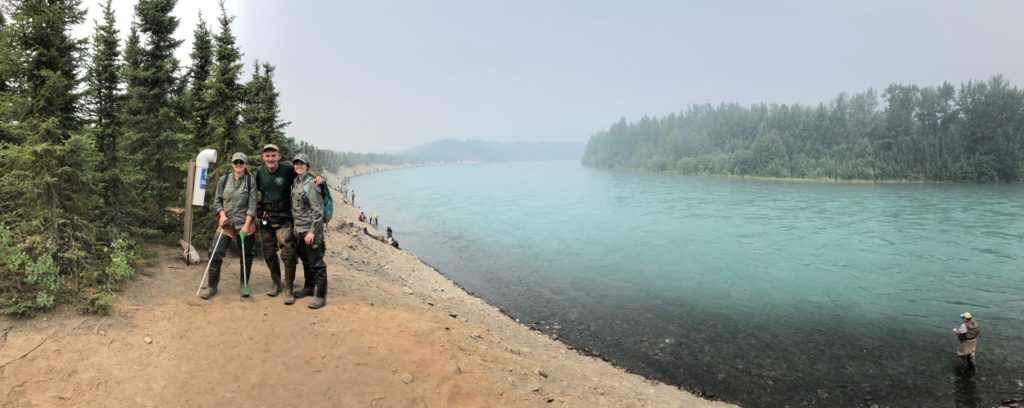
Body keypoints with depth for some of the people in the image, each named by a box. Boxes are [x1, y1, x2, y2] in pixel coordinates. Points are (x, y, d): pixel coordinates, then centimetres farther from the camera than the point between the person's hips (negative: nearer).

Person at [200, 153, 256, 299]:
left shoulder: (250, 182, -4)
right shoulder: (224, 180, 1)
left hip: (244, 223, -1)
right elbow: (217, 201, 10)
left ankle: (244, 286, 21)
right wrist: (222, 215, -7)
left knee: (246, 255, 6)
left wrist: (246, 225, -13)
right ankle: (212, 286, 10)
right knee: (216, 253, -4)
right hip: (227, 223, 1)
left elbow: (252, 205, -7)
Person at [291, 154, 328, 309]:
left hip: (311, 230, -8)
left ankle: (321, 296, 4)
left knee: (316, 264, -2)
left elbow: (318, 210, -17)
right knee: (305, 261, 20)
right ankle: (309, 287, 35)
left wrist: (312, 231, -20)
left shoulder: (311, 183, -13)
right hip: (299, 230, 8)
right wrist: (294, 226, 15)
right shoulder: (295, 182, 10)